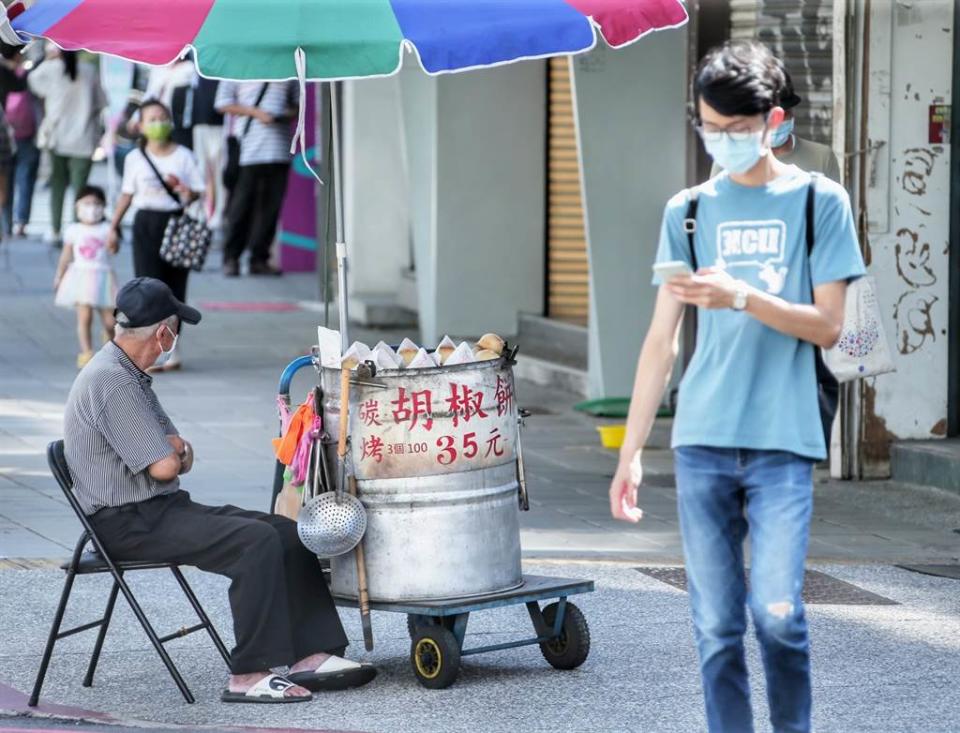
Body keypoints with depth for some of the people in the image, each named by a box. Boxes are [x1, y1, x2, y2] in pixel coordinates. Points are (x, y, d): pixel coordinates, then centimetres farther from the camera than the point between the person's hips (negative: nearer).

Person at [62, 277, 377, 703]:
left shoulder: (129, 375, 18)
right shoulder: (112, 381, -17)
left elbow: (180, 457, 19)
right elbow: (163, 467, -20)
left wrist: (178, 450, -6)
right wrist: (173, 453, 4)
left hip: (163, 509, 10)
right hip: (129, 522, -10)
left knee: (287, 533, 0)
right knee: (256, 541, -25)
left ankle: (310, 655, -4)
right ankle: (248, 676, -24)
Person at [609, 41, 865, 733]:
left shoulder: (819, 201, 3)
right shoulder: (688, 210, 11)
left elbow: (827, 325, -2)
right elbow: (662, 339, 12)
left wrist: (742, 298, -17)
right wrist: (631, 450, 8)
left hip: (782, 441, -3)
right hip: (701, 442, 3)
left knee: (777, 612, -10)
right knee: (715, 625, 3)